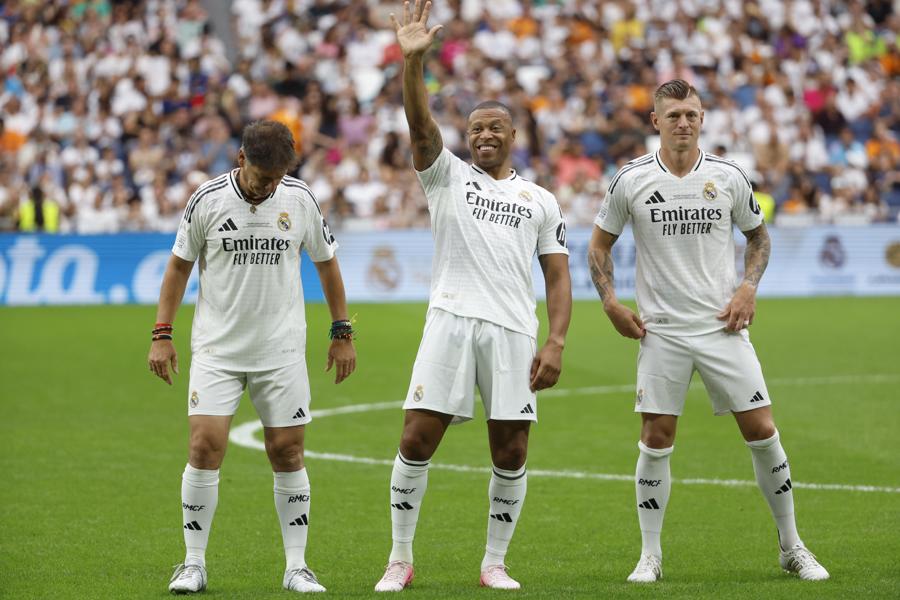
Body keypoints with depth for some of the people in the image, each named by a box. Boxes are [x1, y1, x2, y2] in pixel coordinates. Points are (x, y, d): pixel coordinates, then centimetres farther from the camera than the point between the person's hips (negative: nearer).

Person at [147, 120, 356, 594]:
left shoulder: (299, 198, -2)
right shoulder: (208, 199, -6)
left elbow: (326, 263, 12)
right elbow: (179, 265, 5)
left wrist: (342, 332, 11)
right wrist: (162, 334, 0)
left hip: (282, 351, 1)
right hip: (216, 348, -1)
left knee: (288, 452, 0)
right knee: (205, 446, -11)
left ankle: (296, 566, 9)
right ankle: (194, 564, -1)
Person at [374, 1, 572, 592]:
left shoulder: (540, 201, 16)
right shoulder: (447, 175, 12)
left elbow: (559, 277, 12)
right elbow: (421, 126, -6)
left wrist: (556, 342, -2)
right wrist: (413, 61, -22)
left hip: (514, 332, 1)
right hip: (451, 321, -1)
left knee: (511, 454, 0)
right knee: (417, 440, -6)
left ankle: (495, 563, 14)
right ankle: (400, 560, 5)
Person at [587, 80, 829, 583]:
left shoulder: (729, 176, 1)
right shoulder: (631, 180, -1)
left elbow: (758, 235, 15)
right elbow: (600, 244, 10)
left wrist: (748, 288, -1)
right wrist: (611, 303, -1)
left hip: (723, 326, 0)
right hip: (661, 331, 0)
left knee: (762, 432, -3)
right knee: (656, 439, -2)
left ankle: (792, 547, 10)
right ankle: (650, 556, 9)